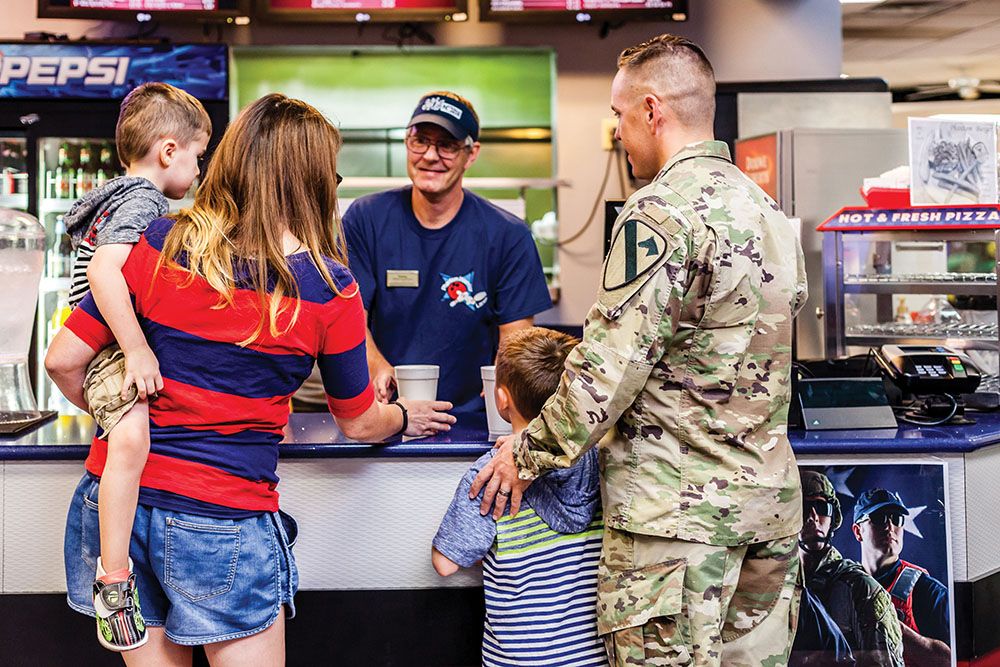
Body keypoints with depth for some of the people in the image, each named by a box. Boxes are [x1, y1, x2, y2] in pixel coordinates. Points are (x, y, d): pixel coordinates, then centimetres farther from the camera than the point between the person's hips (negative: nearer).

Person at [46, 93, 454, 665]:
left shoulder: (161, 243, -3)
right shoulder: (328, 288, -8)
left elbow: (64, 360, -2)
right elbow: (359, 424, 6)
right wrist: (405, 416, 28)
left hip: (116, 495, 4)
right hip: (224, 522, -3)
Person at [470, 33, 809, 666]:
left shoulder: (661, 210, -15)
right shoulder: (767, 208, 13)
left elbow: (611, 363, -18)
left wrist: (530, 453, -6)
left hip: (678, 505, -8)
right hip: (770, 495, 9)